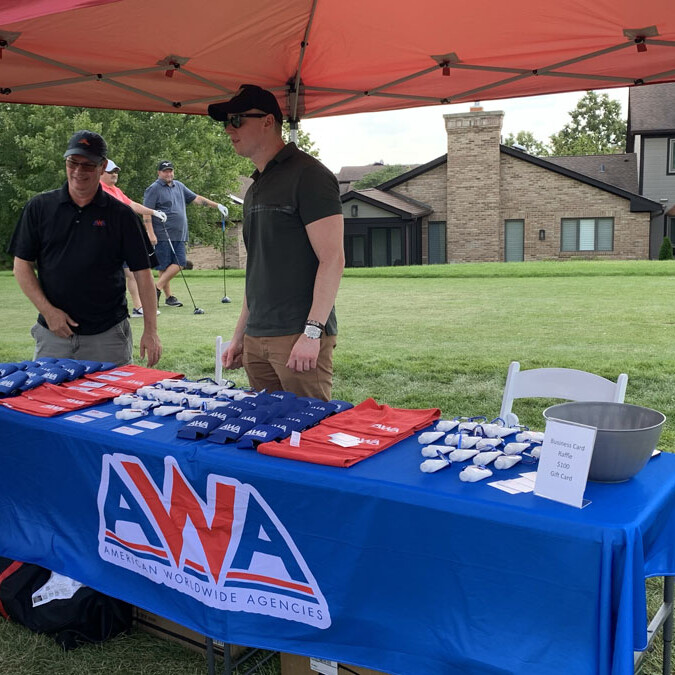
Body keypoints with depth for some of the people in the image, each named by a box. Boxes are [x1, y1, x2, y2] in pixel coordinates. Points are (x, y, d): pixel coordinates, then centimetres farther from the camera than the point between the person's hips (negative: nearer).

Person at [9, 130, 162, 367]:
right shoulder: (39, 207, 5)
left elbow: (142, 272, -1)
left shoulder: (120, 214, 1)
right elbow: (22, 265, 6)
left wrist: (150, 331, -8)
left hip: (108, 336, -1)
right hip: (53, 334, 1)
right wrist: (47, 311, -7)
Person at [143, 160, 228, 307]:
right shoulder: (153, 189, -4)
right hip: (162, 235, -7)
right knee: (164, 266, -4)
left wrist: (217, 206, 16)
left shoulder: (179, 186, 17)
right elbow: (146, 213, -9)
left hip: (179, 235, 7)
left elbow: (197, 198, 22)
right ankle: (168, 296, 2)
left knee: (179, 263, -2)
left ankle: (158, 287, 5)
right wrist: (151, 234, -16)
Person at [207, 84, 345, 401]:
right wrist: (239, 336, 21)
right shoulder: (256, 189, 19)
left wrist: (312, 332, -20)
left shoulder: (307, 174, -7)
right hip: (257, 340, 8)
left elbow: (332, 259, -15)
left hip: (299, 338, -8)